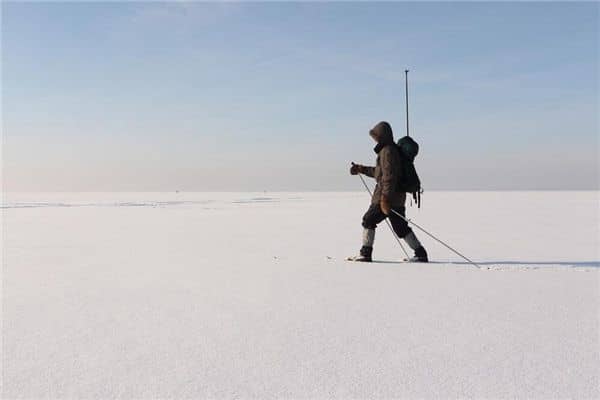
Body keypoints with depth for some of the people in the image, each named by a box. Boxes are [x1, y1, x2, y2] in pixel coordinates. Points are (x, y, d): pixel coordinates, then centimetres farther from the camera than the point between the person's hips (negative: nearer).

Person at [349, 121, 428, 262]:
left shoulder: (387, 151, -14)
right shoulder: (390, 150, 18)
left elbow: (389, 176, -22)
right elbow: (379, 171, 28)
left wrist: (385, 197, -25)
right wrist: (360, 169, 28)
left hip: (387, 196, -10)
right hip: (397, 196, 10)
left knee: (368, 220, 0)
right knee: (401, 227, 13)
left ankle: (365, 254, 4)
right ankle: (421, 254, 13)